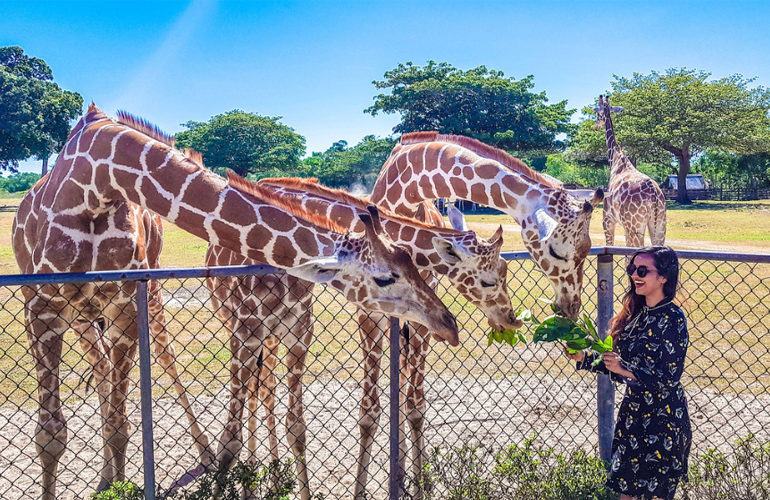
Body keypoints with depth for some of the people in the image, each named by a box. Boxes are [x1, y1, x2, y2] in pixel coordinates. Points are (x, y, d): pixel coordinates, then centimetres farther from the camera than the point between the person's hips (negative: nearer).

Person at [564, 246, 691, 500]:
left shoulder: (672, 319, -16)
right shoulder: (636, 314, 6)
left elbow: (668, 378, -20)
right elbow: (618, 362, 10)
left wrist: (624, 370, -28)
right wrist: (583, 358, 0)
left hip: (662, 418, -7)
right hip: (633, 410, 7)